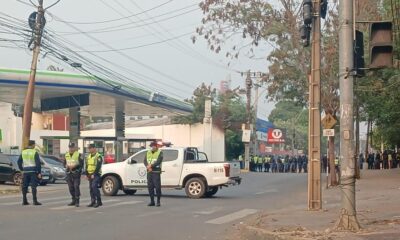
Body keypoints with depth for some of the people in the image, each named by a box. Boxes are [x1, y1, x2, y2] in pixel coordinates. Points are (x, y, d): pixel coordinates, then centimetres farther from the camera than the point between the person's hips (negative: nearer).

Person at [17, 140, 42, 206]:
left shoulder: (23, 152, 9)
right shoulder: (34, 152, -6)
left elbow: (19, 162, 12)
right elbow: (38, 163, -10)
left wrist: (22, 170, 19)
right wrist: (39, 172, -8)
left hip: (25, 171, 5)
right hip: (33, 171, -5)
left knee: (24, 186, 11)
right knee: (34, 186, -5)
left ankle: (24, 201, 13)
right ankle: (35, 201, -8)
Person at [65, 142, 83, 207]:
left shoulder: (78, 155, -5)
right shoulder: (66, 155, 13)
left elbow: (81, 164, -10)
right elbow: (65, 163, 22)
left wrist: (75, 165, -22)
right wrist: (66, 166, -1)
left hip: (76, 173, -6)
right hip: (69, 173, 6)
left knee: (76, 187, -12)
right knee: (71, 187, 9)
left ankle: (77, 201, -9)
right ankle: (73, 200, 20)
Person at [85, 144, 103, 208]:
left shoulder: (98, 156, -8)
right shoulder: (88, 156, 16)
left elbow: (98, 167, -16)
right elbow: (86, 166, 18)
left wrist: (94, 174, -20)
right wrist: (87, 174, 10)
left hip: (96, 175, -8)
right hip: (90, 175, 8)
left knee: (94, 186, -19)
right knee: (91, 188, 7)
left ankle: (99, 201, -14)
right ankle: (93, 202, 13)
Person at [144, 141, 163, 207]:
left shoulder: (159, 153, -1)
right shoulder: (148, 152, 16)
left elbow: (158, 162, -13)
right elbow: (145, 161, 7)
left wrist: (151, 165, -16)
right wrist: (148, 167, -12)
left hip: (156, 172, -5)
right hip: (149, 172, 6)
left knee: (157, 186, -7)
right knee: (150, 187, 6)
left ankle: (158, 201, 0)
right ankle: (152, 201, 13)